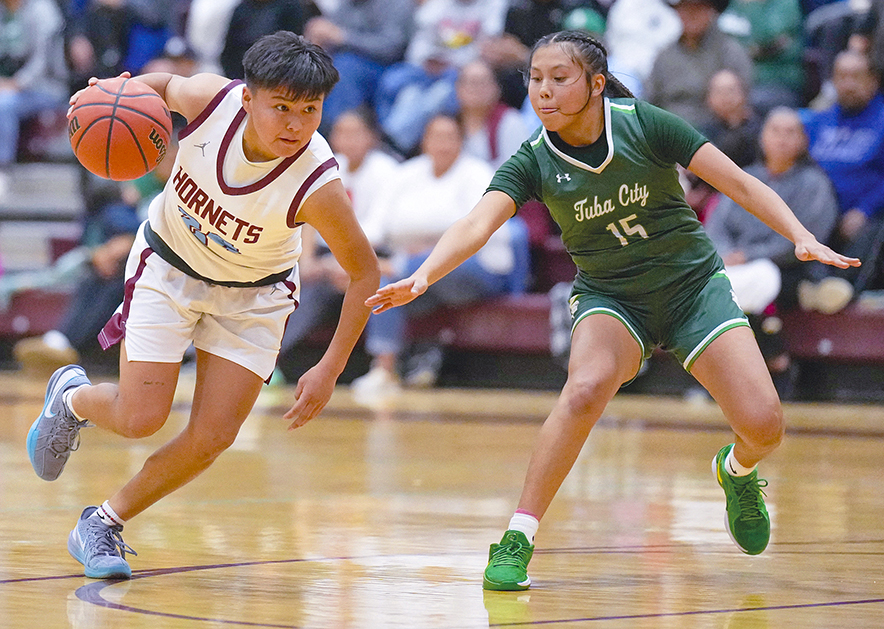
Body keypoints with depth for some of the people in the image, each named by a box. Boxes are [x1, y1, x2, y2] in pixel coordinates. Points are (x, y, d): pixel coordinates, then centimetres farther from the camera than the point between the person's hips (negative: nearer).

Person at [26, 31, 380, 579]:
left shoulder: (318, 186, -33)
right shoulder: (212, 99, -29)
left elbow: (365, 274, -19)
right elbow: (163, 84, -4)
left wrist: (330, 371, -21)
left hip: (254, 294, 0)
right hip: (169, 265, 0)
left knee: (213, 437, -7)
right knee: (141, 417, -7)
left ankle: (107, 523, 16)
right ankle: (72, 397, 29)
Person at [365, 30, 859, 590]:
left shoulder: (645, 124, -16)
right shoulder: (532, 162, -13)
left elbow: (740, 184, -13)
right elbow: (478, 224, -28)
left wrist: (803, 238, -25)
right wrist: (424, 276, -46)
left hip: (693, 283, 0)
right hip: (609, 297, 0)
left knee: (763, 426, -14)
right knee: (587, 386, -33)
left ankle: (738, 470, 26)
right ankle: (518, 539, -26)